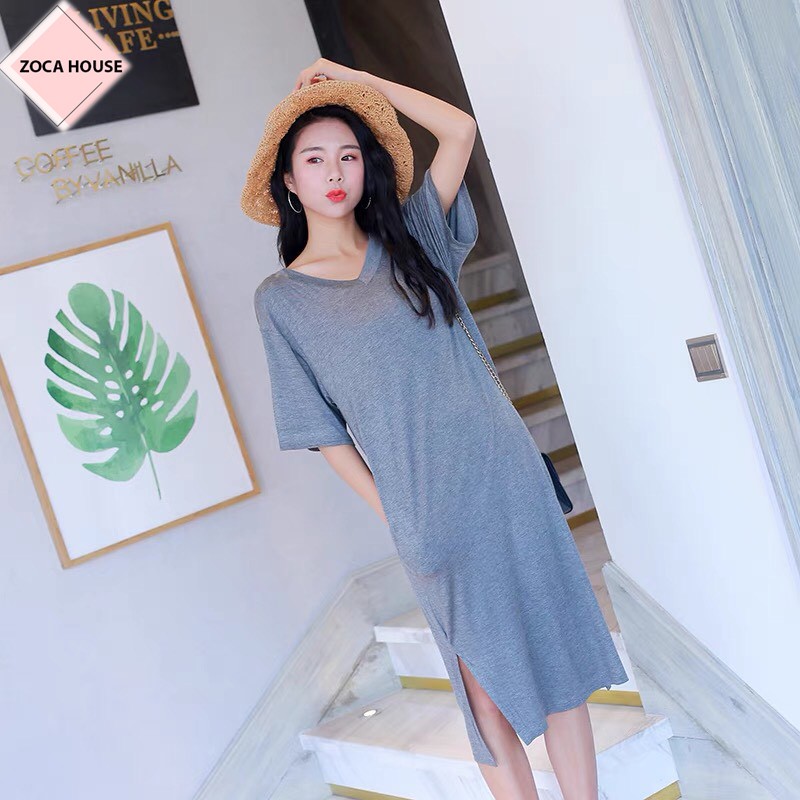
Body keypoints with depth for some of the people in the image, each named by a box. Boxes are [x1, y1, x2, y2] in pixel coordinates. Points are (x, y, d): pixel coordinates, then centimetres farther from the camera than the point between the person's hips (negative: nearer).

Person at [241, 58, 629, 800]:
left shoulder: (409, 239, 8)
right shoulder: (280, 298, 1)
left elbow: (459, 129, 0)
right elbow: (322, 428, 0)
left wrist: (357, 80, 4)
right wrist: (393, 515, -3)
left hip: (504, 474, 3)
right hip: (429, 510, -2)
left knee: (557, 653, 9)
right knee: (487, 686, 7)